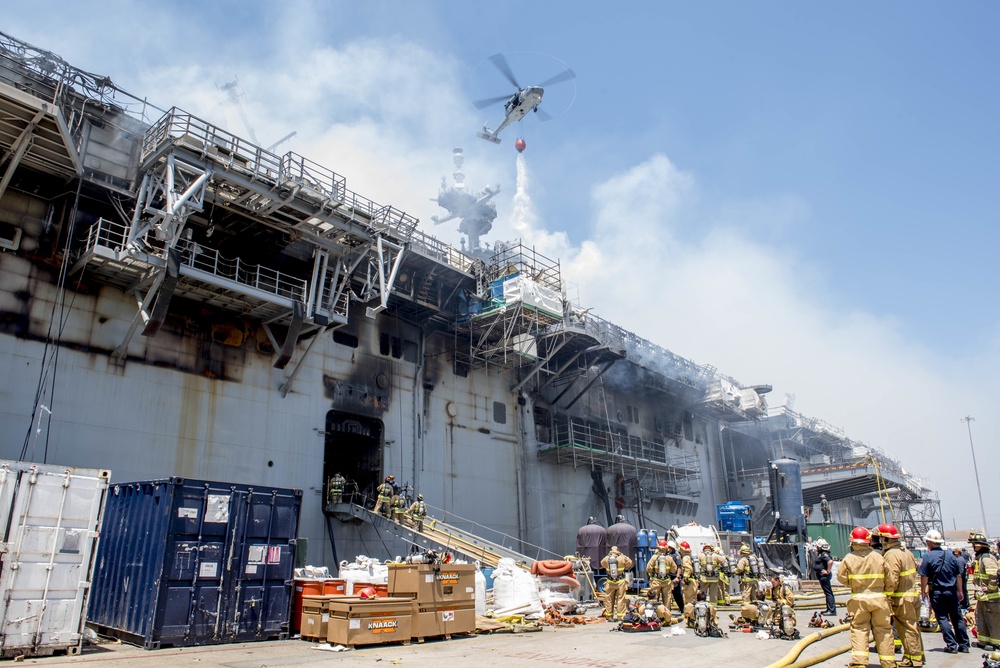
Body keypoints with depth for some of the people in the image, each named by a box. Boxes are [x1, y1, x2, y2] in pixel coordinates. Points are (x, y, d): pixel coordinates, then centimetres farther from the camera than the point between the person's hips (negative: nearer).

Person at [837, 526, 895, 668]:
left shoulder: (849, 559, -6)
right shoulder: (878, 557, -3)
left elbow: (841, 577, -2)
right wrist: (886, 592, 16)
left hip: (859, 598, -1)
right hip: (879, 597, 1)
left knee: (859, 629, 4)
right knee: (883, 630, 10)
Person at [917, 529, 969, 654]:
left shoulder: (928, 556, -11)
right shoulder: (950, 554, 2)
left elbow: (924, 577, -12)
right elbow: (958, 575, 8)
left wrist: (923, 591, 0)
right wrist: (959, 591, 18)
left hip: (937, 592, -4)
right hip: (952, 591, 4)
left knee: (943, 618, 3)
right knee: (957, 617, 14)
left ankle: (952, 645, 1)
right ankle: (964, 645, 19)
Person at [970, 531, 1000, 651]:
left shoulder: (987, 557, -20)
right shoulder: (978, 557, 13)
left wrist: (990, 588, -20)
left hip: (990, 596, -10)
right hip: (982, 596, 10)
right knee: (981, 618, 15)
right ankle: (983, 640, 24)